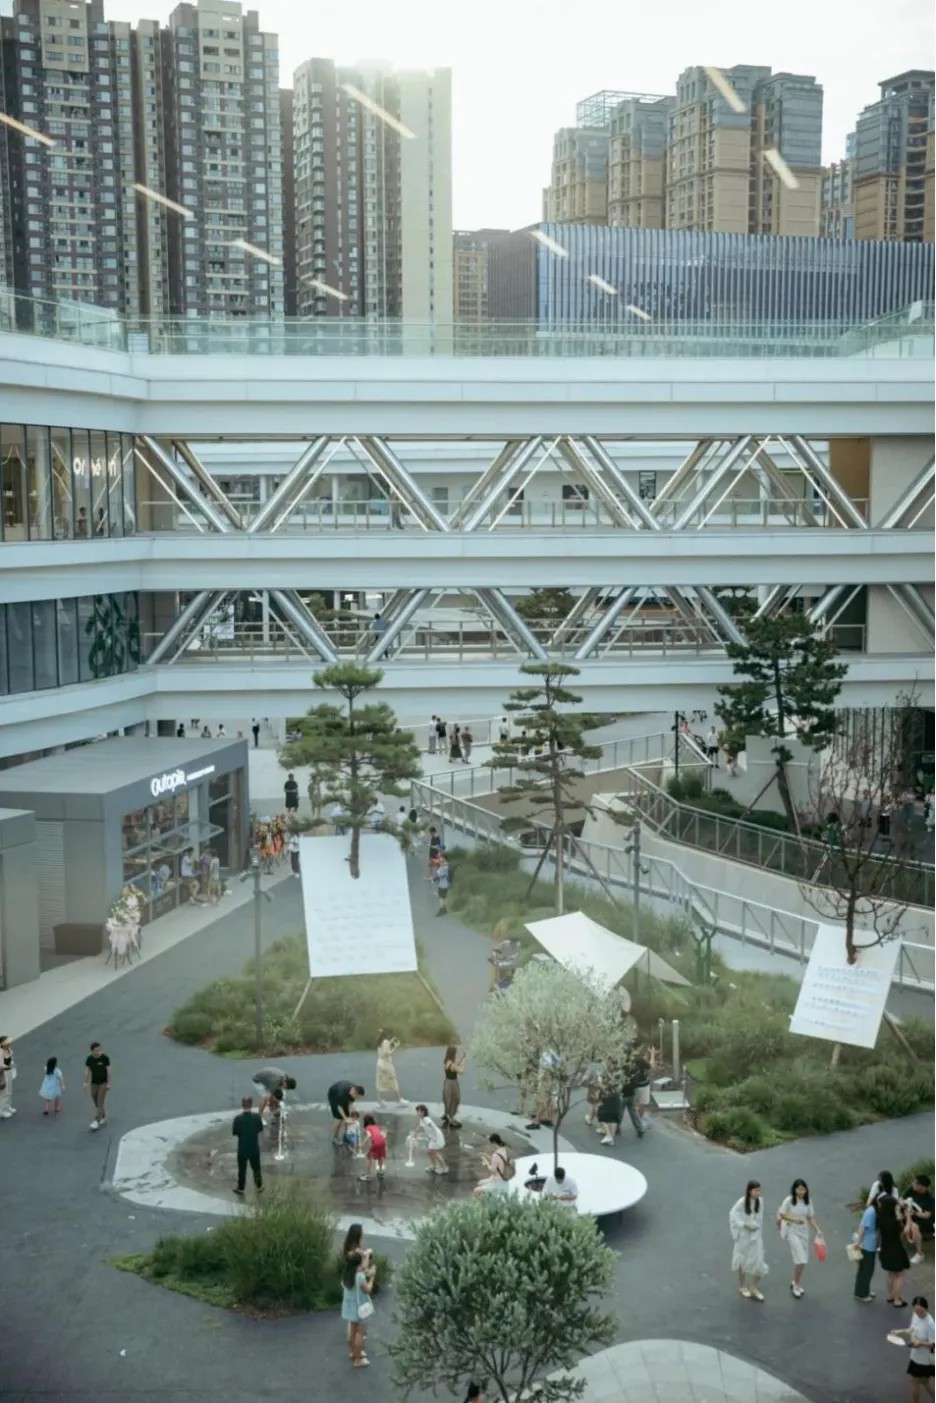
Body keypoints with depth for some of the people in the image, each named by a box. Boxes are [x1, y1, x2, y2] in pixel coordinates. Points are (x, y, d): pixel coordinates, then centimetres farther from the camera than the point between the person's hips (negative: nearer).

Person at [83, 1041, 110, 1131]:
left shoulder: (105, 1058, -16)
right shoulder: (89, 1059, -7)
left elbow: (108, 1071, -12)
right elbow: (87, 1071, -6)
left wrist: (108, 1083, -12)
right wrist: (86, 1082, -14)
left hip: (103, 1082, -4)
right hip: (94, 1082, 4)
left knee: (100, 1102, -8)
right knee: (96, 1102, 12)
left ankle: (97, 1121, -7)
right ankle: (104, 1118, 30)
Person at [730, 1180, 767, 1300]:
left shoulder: (760, 1201, -8)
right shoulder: (742, 1202, -19)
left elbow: (760, 1218, 2)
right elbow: (733, 1215, -13)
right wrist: (745, 1225, -20)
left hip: (756, 1236, 3)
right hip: (744, 1236, -3)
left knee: (758, 1262, 0)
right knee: (743, 1261, 14)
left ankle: (754, 1289, 18)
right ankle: (742, 1287, 33)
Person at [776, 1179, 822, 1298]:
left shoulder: (807, 1202, 1)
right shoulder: (789, 1200, -13)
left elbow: (810, 1218, 6)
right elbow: (782, 1215, -9)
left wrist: (817, 1231, -4)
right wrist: (794, 1219, -23)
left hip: (804, 1232, 5)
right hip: (791, 1232, -5)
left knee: (803, 1260, 9)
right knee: (800, 1259, -12)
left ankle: (796, 1283, 29)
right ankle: (796, 1284, 8)